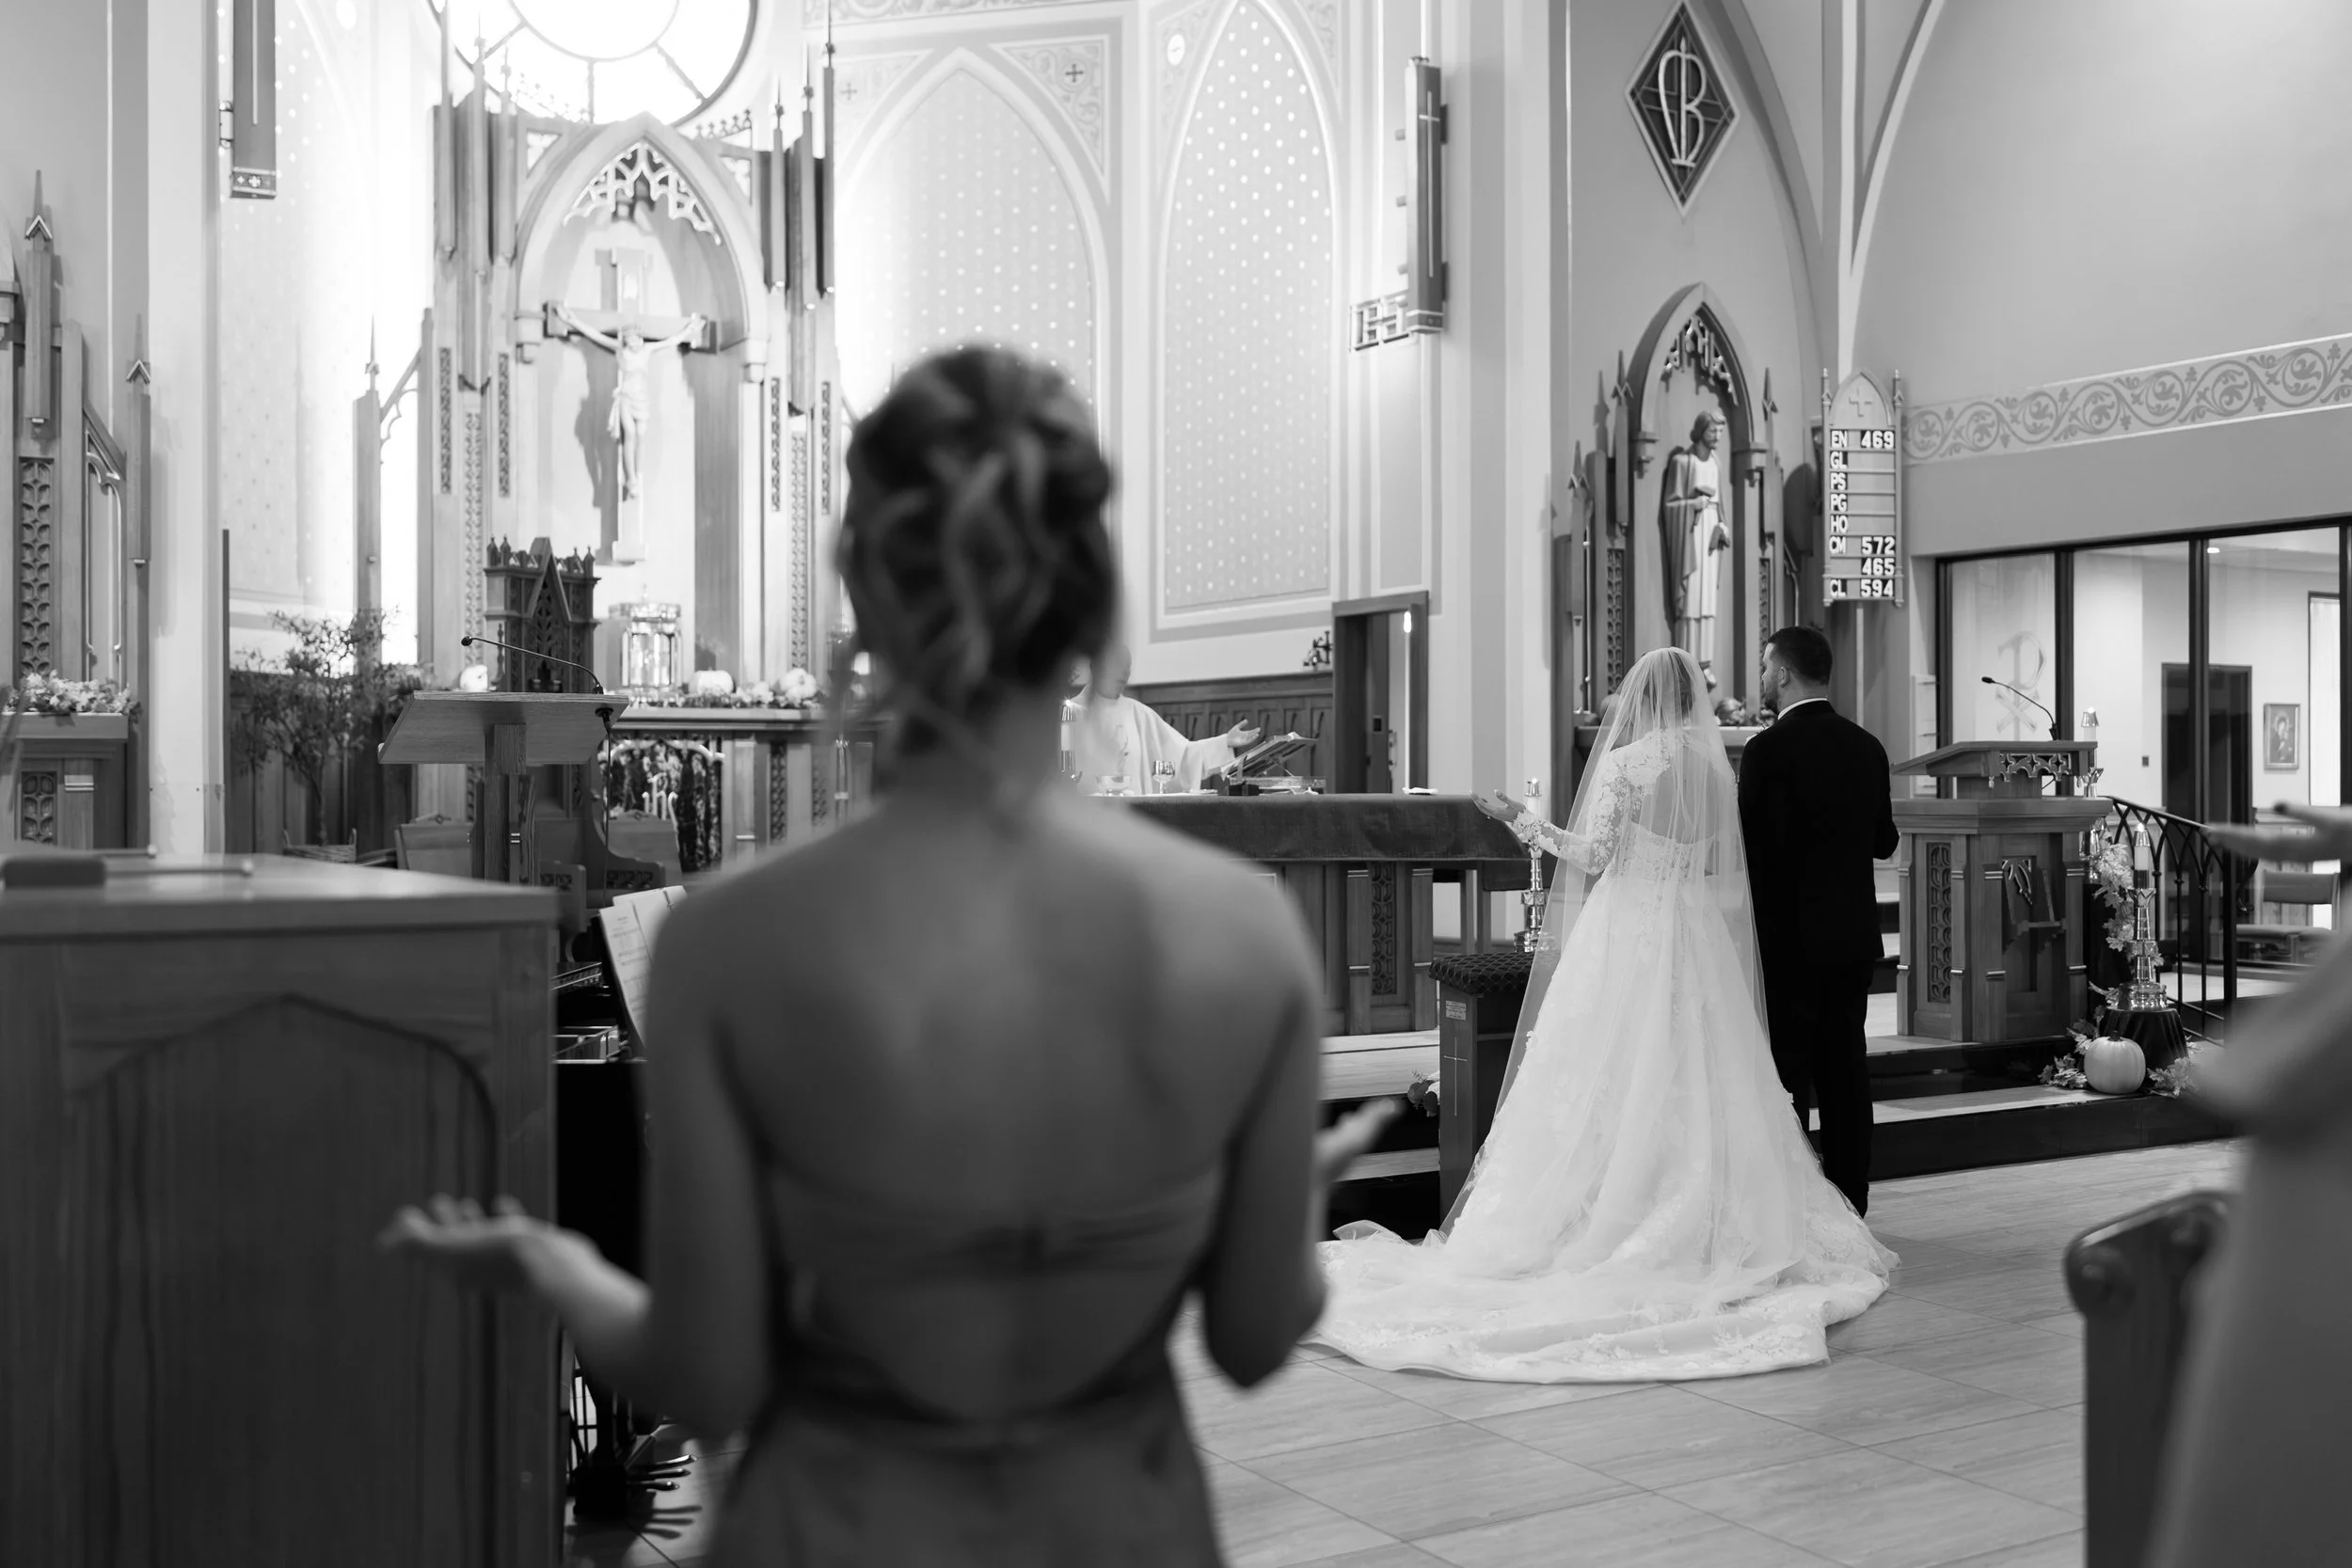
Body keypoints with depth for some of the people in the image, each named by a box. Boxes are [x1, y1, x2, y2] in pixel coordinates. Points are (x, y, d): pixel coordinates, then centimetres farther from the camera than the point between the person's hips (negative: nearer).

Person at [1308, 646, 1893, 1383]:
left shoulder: (1623, 764, -8)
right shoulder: (1716, 769, 6)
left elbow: (1592, 855, -12)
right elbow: (1727, 871, 9)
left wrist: (1519, 818, -4)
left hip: (1625, 930, -4)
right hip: (1698, 938, 4)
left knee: (1611, 1086, 0)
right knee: (1694, 1086, 8)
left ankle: (1604, 1218, 2)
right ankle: (1706, 1221, 9)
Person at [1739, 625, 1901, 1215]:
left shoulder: (1769, 750, -14)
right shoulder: (1867, 746, 6)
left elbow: (1757, 850, -16)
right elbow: (1884, 841, 11)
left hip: (1789, 939, -6)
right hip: (1853, 937, 6)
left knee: (1787, 1075, -2)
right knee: (1845, 1071, 11)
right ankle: (1849, 1205, 17)